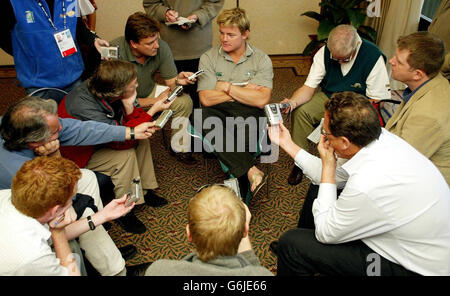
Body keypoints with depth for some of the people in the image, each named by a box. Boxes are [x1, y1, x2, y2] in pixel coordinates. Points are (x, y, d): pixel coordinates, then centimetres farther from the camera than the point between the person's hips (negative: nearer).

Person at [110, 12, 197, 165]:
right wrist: (155, 101, -24)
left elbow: (170, 82, -10)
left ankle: (179, 148, 5)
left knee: (184, 101, -14)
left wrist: (177, 80, -35)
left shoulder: (161, 47, -20)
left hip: (149, 91, 5)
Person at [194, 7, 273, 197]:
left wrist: (228, 87, -7)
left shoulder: (261, 60, 4)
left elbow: (262, 100, -10)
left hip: (247, 112, -1)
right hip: (219, 112, 1)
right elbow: (206, 98, -8)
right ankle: (251, 171, -38)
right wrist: (244, 90, -6)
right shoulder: (209, 57, 5)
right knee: (205, 118, -34)